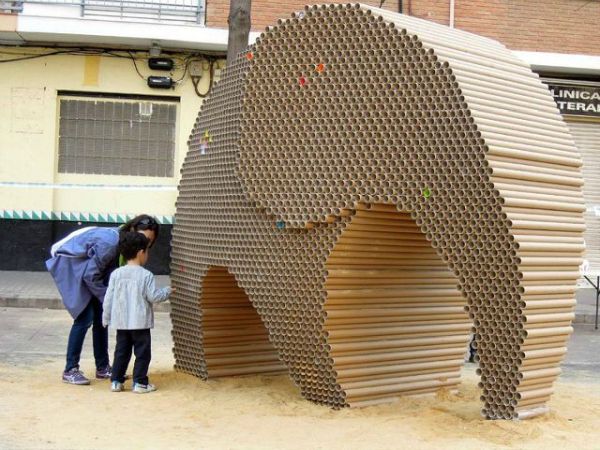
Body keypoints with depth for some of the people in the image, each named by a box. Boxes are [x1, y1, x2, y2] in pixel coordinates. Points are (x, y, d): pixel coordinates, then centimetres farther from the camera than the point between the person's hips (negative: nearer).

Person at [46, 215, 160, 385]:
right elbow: (91, 276, -26)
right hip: (69, 263, -9)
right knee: (85, 317, -14)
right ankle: (70, 370, -7)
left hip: (87, 265, 9)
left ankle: (102, 367, 13)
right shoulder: (111, 242, -33)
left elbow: (111, 275, -5)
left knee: (101, 316, 5)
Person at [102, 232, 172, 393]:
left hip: (121, 321, 4)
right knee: (142, 353, 5)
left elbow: (109, 298, 3)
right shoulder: (146, 275, -11)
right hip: (140, 321, -4)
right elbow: (153, 297, -11)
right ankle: (140, 383, 5)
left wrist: (106, 318, 13)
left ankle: (116, 381, 15)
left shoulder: (116, 274, 1)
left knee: (121, 351, 13)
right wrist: (167, 291, 7)